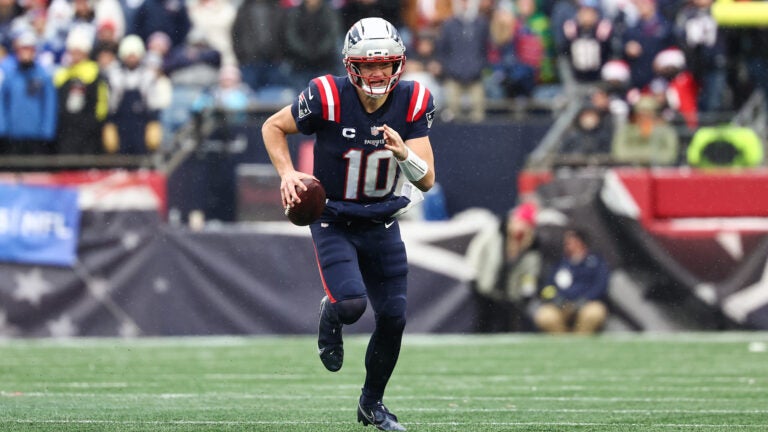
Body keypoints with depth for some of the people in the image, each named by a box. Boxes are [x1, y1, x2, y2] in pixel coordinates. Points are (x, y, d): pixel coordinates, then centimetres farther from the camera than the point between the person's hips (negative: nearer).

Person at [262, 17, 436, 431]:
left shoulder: (412, 102, -13)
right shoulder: (327, 98, -22)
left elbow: (426, 181, -14)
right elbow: (273, 127, -3)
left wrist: (403, 153, -34)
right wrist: (287, 173, -17)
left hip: (381, 222, 4)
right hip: (333, 220, -4)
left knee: (393, 317, 4)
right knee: (351, 303, -24)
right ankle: (330, 317, 17)